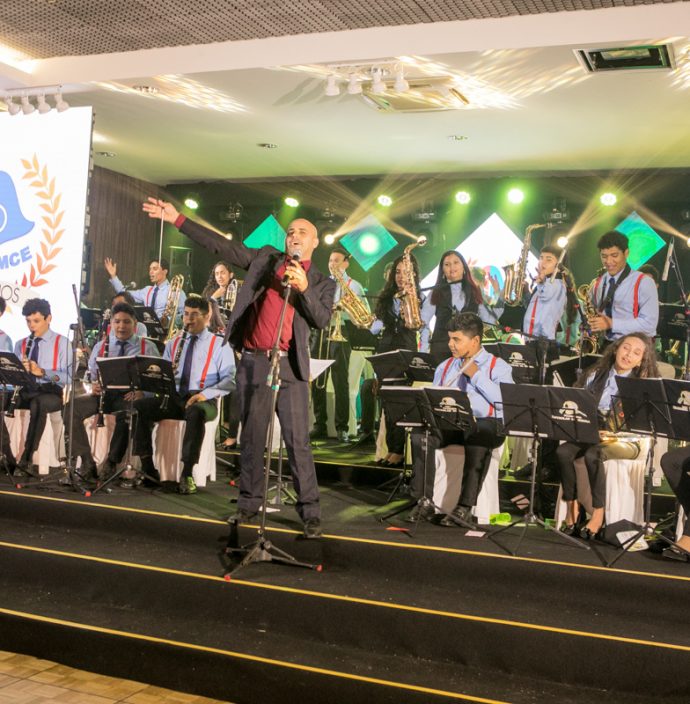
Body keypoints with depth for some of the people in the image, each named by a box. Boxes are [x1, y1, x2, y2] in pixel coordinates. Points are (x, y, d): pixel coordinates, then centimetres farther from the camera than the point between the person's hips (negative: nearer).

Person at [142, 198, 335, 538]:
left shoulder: (322, 283, 9)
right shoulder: (265, 258, 12)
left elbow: (322, 319, -4)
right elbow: (220, 245, 9)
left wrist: (303, 288, -18)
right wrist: (177, 219, 4)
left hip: (290, 365, -2)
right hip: (252, 360, 2)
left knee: (297, 440, -4)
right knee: (251, 436, 9)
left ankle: (310, 512, 2)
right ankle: (249, 502, 21)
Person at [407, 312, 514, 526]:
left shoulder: (498, 367, 7)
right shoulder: (445, 367, 23)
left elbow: (505, 401, -10)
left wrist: (476, 375, -7)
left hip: (485, 423, -4)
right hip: (448, 423, 4)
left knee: (478, 436, -39)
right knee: (420, 433, -27)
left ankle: (465, 508, -36)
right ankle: (424, 502, -23)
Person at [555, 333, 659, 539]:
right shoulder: (595, 375, 9)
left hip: (625, 441, -4)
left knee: (593, 455, -34)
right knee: (563, 451, -25)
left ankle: (598, 514, -21)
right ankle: (572, 506, -12)